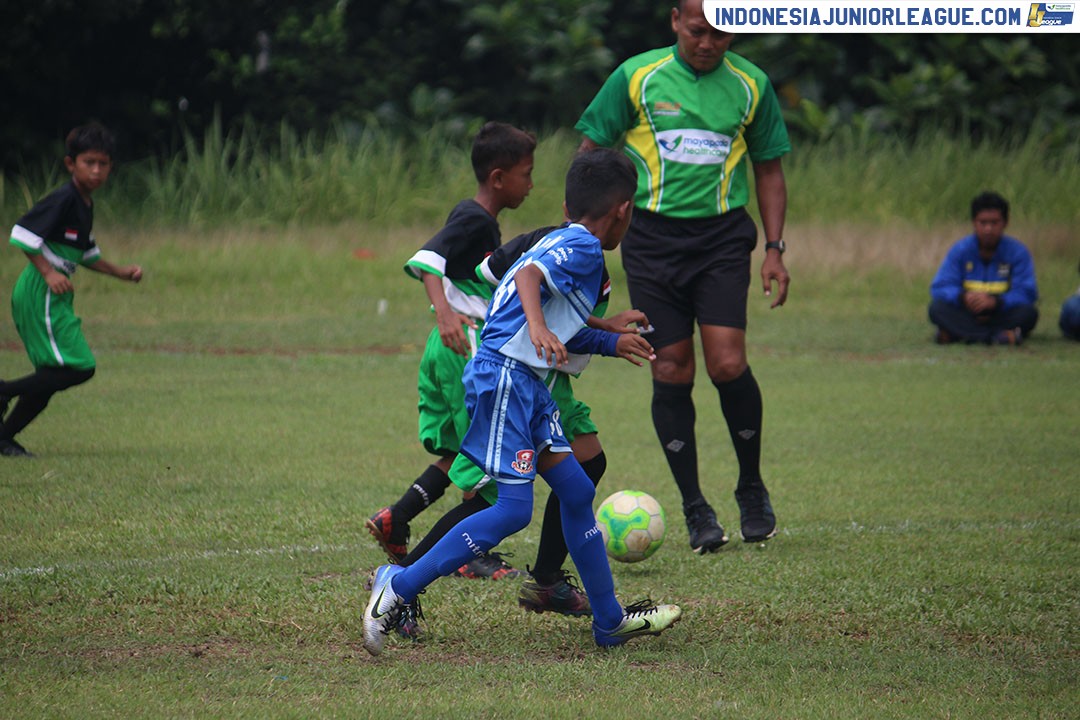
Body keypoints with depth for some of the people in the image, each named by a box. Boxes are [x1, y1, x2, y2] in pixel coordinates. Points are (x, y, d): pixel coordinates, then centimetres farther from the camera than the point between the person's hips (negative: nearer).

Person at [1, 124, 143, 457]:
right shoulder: (63, 199, -15)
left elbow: (85, 253, 27)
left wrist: (120, 272, 19)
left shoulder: (85, 205, 14)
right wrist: (48, 273, -24)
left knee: (52, 376, 10)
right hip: (40, 293, -10)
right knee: (79, 367, -16)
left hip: (56, 296, 10)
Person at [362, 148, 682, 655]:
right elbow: (529, 274, -26)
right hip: (503, 379, -10)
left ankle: (611, 622, 18)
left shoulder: (564, 242, 21)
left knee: (576, 491, 11)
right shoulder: (584, 247, -8)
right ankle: (400, 587, -9)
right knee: (513, 509, -13)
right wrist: (537, 326, -42)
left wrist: (611, 343, 44)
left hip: (527, 384, 10)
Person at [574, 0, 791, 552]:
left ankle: (752, 488, 9)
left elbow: (769, 169, 14)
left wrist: (774, 249, 6)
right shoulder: (637, 77, 0)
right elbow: (591, 153, 6)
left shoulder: (751, 85, 6)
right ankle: (695, 508, 8)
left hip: (722, 236, 0)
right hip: (652, 235, 0)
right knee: (671, 371, -2)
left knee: (726, 364, -13)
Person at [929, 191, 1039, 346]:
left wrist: (995, 301, -30)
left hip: (1001, 314, -1)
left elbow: (1026, 293, -13)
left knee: (1028, 312, -29)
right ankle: (998, 336, -38)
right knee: (937, 308, -26)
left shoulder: (1017, 252, -3)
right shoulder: (960, 250, 0)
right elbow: (940, 288, -6)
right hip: (967, 314, 1)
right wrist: (963, 297, -28)